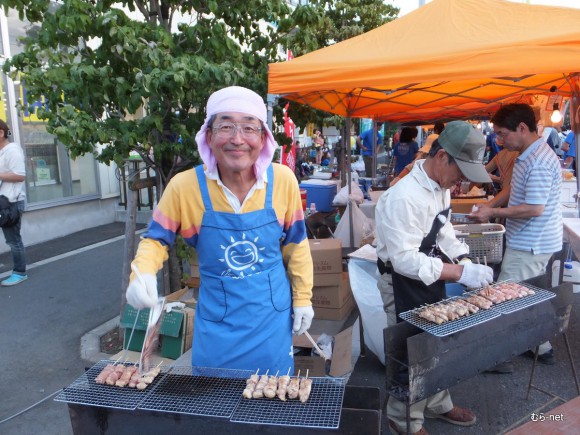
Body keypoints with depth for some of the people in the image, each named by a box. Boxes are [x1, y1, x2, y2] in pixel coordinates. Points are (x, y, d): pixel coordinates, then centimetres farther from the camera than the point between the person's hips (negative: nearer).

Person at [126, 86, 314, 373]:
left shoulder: (283, 180, -12)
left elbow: (296, 242, 1)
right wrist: (143, 274, -23)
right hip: (217, 323, -1)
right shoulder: (184, 186, -16)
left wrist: (302, 298, 3)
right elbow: (155, 239, -3)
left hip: (272, 318, 1)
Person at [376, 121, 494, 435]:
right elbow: (405, 259, -30)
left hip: (430, 278, 9)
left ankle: (437, 404, 46)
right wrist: (460, 273, -30)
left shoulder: (441, 188, 2)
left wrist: (466, 262, -2)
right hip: (402, 284, -9)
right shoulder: (403, 198, -29)